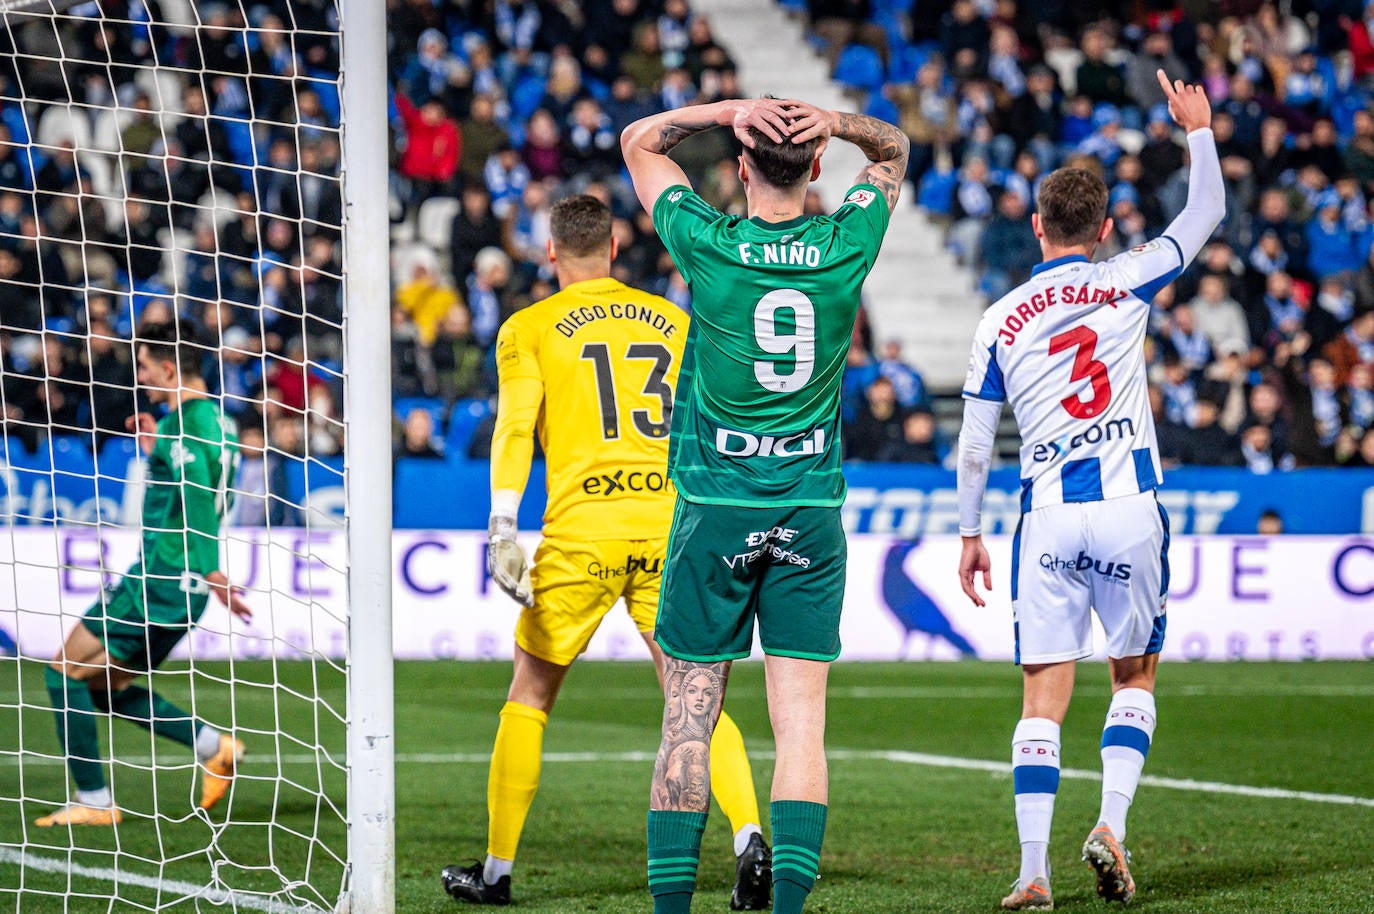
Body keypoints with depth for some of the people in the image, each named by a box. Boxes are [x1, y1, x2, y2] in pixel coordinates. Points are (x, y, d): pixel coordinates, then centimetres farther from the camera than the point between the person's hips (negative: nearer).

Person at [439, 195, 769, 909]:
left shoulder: (529, 329, 6)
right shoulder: (673, 321, 15)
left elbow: (515, 426, -7)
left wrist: (502, 528, -14)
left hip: (582, 529, -2)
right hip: (669, 521, 2)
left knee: (530, 696, 12)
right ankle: (749, 838, -17)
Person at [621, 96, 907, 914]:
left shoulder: (709, 244, -7)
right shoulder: (846, 247, -2)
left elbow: (640, 141, 10)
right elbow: (894, 151, 17)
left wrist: (732, 109, -4)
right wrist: (836, 122, -3)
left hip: (715, 508, -1)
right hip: (811, 510, 1)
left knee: (688, 722, 3)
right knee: (801, 726, 0)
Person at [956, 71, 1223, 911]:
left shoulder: (1000, 322, 4)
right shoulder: (1126, 284, 1)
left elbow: (974, 447, 6)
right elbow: (1206, 214, 15)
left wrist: (970, 536, 17)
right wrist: (1200, 130, 28)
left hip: (1047, 519, 1)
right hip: (1129, 510, -1)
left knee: (1045, 698, 2)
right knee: (1135, 679, 15)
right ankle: (1113, 825, -3)